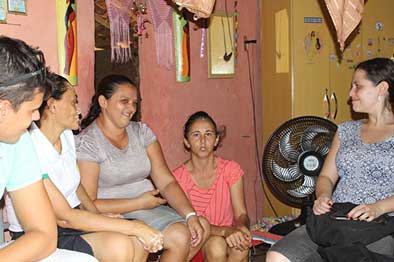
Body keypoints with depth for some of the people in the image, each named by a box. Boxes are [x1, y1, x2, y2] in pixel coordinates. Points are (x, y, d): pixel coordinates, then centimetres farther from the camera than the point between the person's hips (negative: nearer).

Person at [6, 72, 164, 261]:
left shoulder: (66, 135, 4)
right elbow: (65, 217, -25)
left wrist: (97, 215, -4)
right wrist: (135, 227, -26)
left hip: (71, 220, 7)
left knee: (140, 240, -16)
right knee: (118, 245, -30)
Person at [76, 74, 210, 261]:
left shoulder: (142, 132, 9)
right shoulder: (86, 143, -8)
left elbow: (166, 182, 2)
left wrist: (191, 215, -13)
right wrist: (139, 202, -13)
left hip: (146, 209, 6)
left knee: (201, 228, -15)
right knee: (179, 237, -25)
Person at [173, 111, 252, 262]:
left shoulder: (230, 169, -5)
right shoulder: (178, 177, -12)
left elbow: (241, 214, -9)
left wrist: (241, 227, -34)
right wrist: (225, 230, -34)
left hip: (228, 237, 2)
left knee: (241, 246, -31)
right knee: (216, 245, -33)